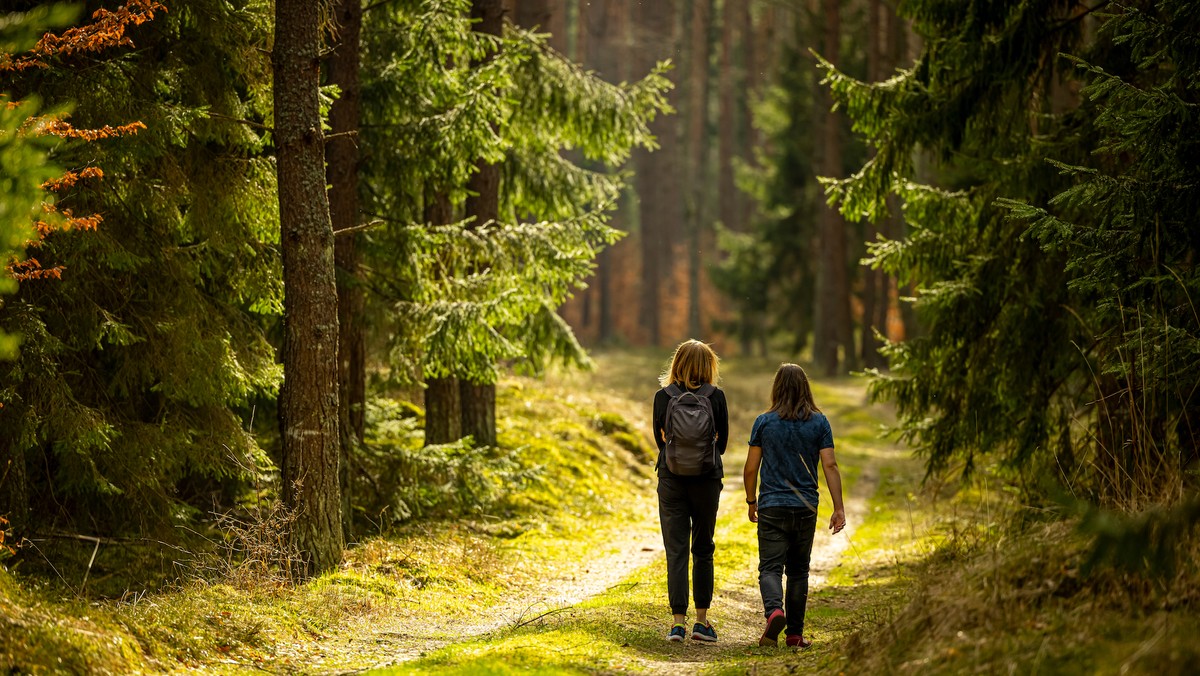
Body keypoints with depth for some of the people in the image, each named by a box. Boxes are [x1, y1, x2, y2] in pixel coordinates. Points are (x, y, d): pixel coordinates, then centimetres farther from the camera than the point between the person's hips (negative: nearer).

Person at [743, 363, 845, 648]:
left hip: (772, 507, -1)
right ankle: (795, 633, 14)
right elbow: (830, 466, -5)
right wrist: (839, 508, -4)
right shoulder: (819, 422, 0)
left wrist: (751, 501, 15)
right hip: (806, 508, 1)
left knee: (770, 568, -3)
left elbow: (751, 468, 1)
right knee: (798, 570, 12)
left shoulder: (764, 422, -1)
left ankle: (774, 610, -31)